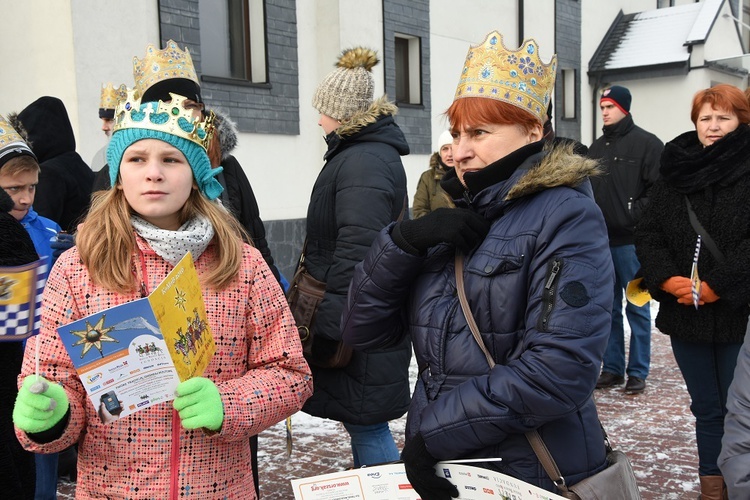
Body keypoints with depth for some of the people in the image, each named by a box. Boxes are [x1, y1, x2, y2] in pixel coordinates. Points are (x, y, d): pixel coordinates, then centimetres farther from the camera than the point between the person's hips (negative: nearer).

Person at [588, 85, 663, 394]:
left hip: (630, 241, -6)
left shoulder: (647, 144, -4)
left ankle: (638, 372, 10)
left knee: (637, 308, 1)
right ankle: (612, 368, 19)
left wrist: (633, 216, -17)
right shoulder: (596, 148, 16)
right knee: (608, 308, 11)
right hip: (600, 241, 6)